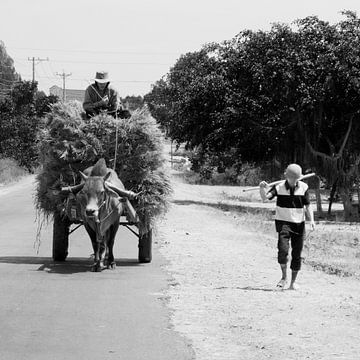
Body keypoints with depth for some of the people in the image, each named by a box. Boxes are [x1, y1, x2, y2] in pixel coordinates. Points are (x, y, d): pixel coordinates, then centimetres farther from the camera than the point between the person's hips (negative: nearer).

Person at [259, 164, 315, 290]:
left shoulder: (304, 187, -1)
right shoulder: (279, 187, -6)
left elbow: (308, 206, 0)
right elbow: (265, 198, -18)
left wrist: (311, 220, -15)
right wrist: (262, 189, -38)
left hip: (299, 224, 2)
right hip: (283, 222, -2)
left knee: (297, 255, 4)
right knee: (283, 249, -21)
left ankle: (293, 282, 19)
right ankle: (284, 277, 0)